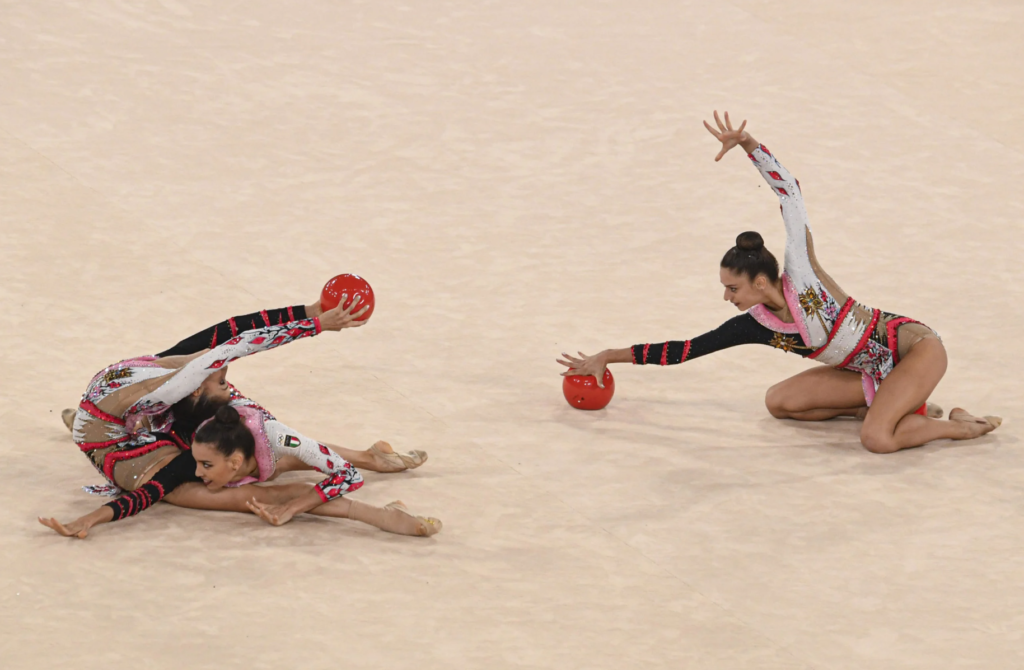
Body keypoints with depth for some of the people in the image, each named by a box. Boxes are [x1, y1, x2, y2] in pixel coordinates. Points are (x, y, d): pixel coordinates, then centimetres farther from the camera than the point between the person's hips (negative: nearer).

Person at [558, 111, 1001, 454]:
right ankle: (894, 405, 3)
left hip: (914, 346, -8)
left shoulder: (801, 273, -18)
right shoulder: (754, 326, -2)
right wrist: (607, 358, 1)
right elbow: (679, 351, 3)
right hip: (873, 373, 8)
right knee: (779, 402, -2)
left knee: (877, 440, -31)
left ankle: (956, 426, -4)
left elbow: (789, 192, -20)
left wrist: (748, 144, -30)